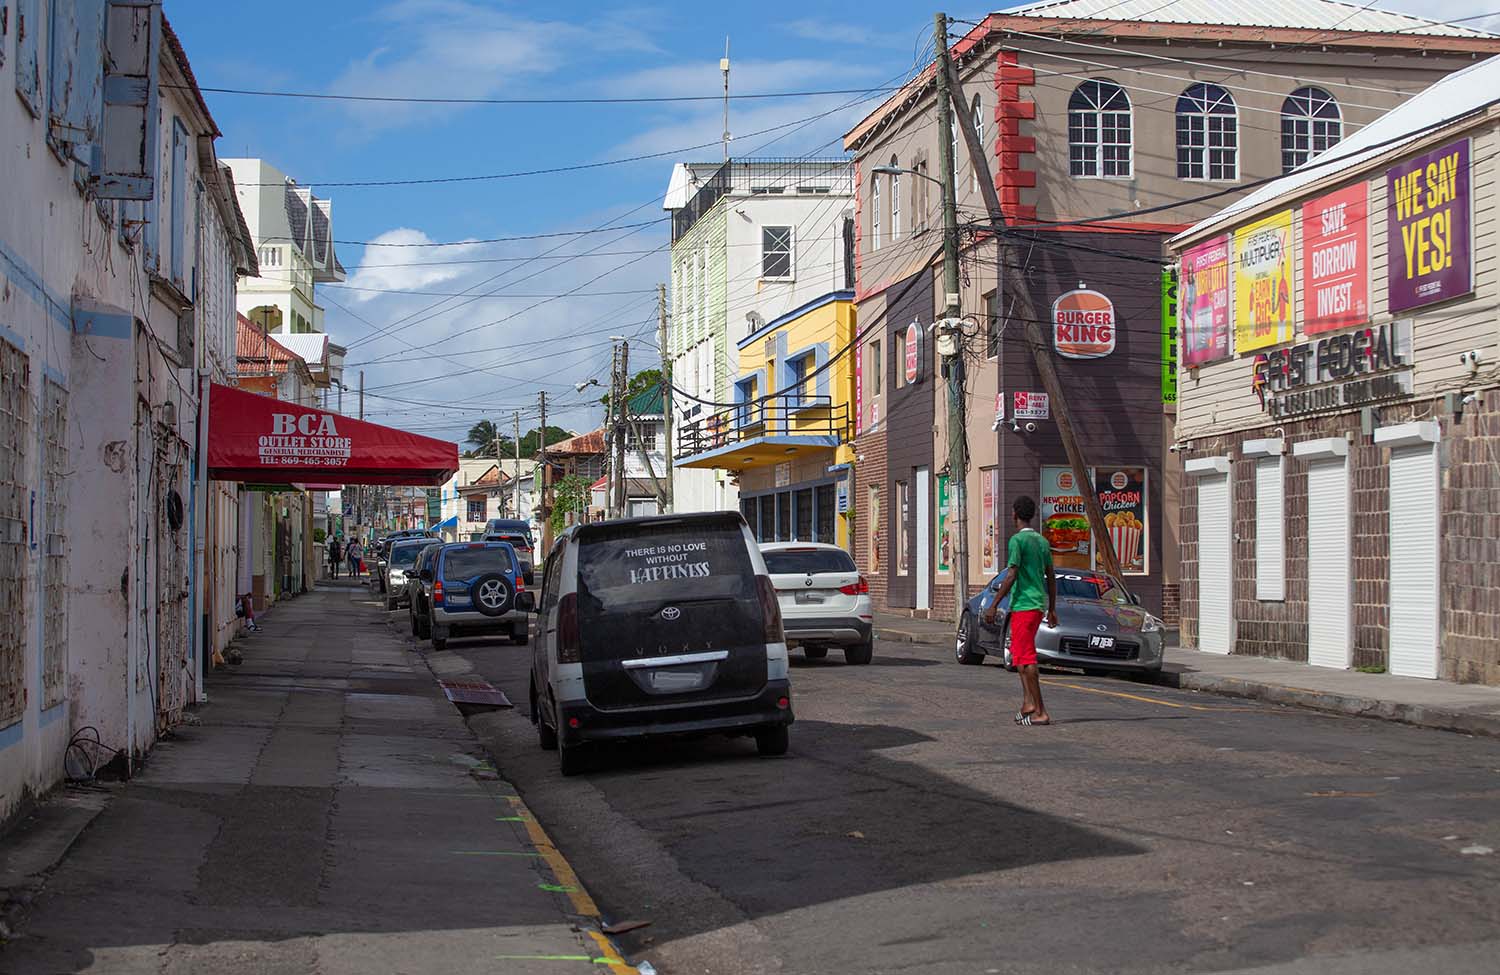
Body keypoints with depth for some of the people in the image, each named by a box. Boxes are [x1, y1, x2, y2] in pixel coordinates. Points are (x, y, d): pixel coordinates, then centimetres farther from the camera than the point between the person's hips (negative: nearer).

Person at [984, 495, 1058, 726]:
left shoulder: (1017, 540, -11)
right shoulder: (1042, 541, 14)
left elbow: (1011, 576, -17)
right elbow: (1051, 578, 16)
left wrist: (993, 606, -14)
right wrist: (1052, 609, 23)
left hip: (1023, 604, -8)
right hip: (1038, 604, 8)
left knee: (1026, 657, -6)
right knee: (1019, 653, 17)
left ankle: (1040, 712, -8)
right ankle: (1028, 704, 11)